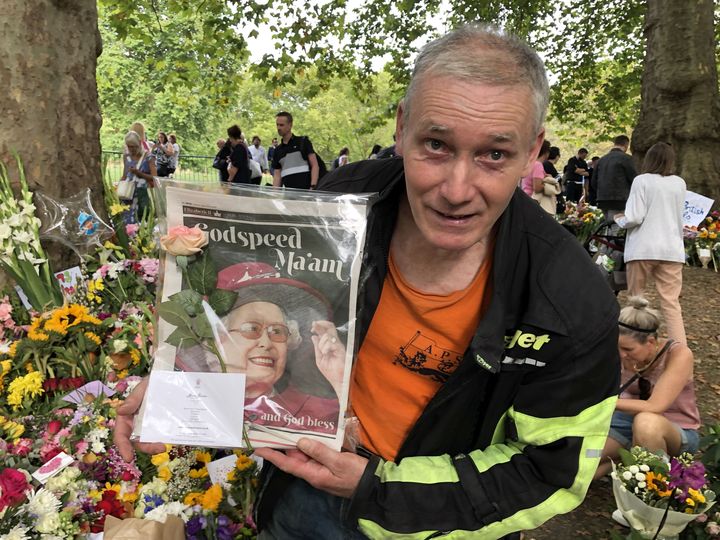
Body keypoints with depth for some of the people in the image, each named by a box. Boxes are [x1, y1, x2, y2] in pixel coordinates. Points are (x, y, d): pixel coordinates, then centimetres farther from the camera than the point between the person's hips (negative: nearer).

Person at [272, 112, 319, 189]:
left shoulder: (303, 142, 5)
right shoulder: (277, 151, 17)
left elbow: (315, 165, -1)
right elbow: (277, 175, 15)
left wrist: (313, 187, -13)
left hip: (305, 191, -4)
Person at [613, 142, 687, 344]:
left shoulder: (642, 181, -6)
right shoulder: (679, 183, 7)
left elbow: (634, 218, -12)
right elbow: (679, 216, 17)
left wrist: (619, 219, 7)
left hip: (643, 249, -3)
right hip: (672, 249, 3)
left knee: (636, 298, 12)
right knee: (671, 302, 3)